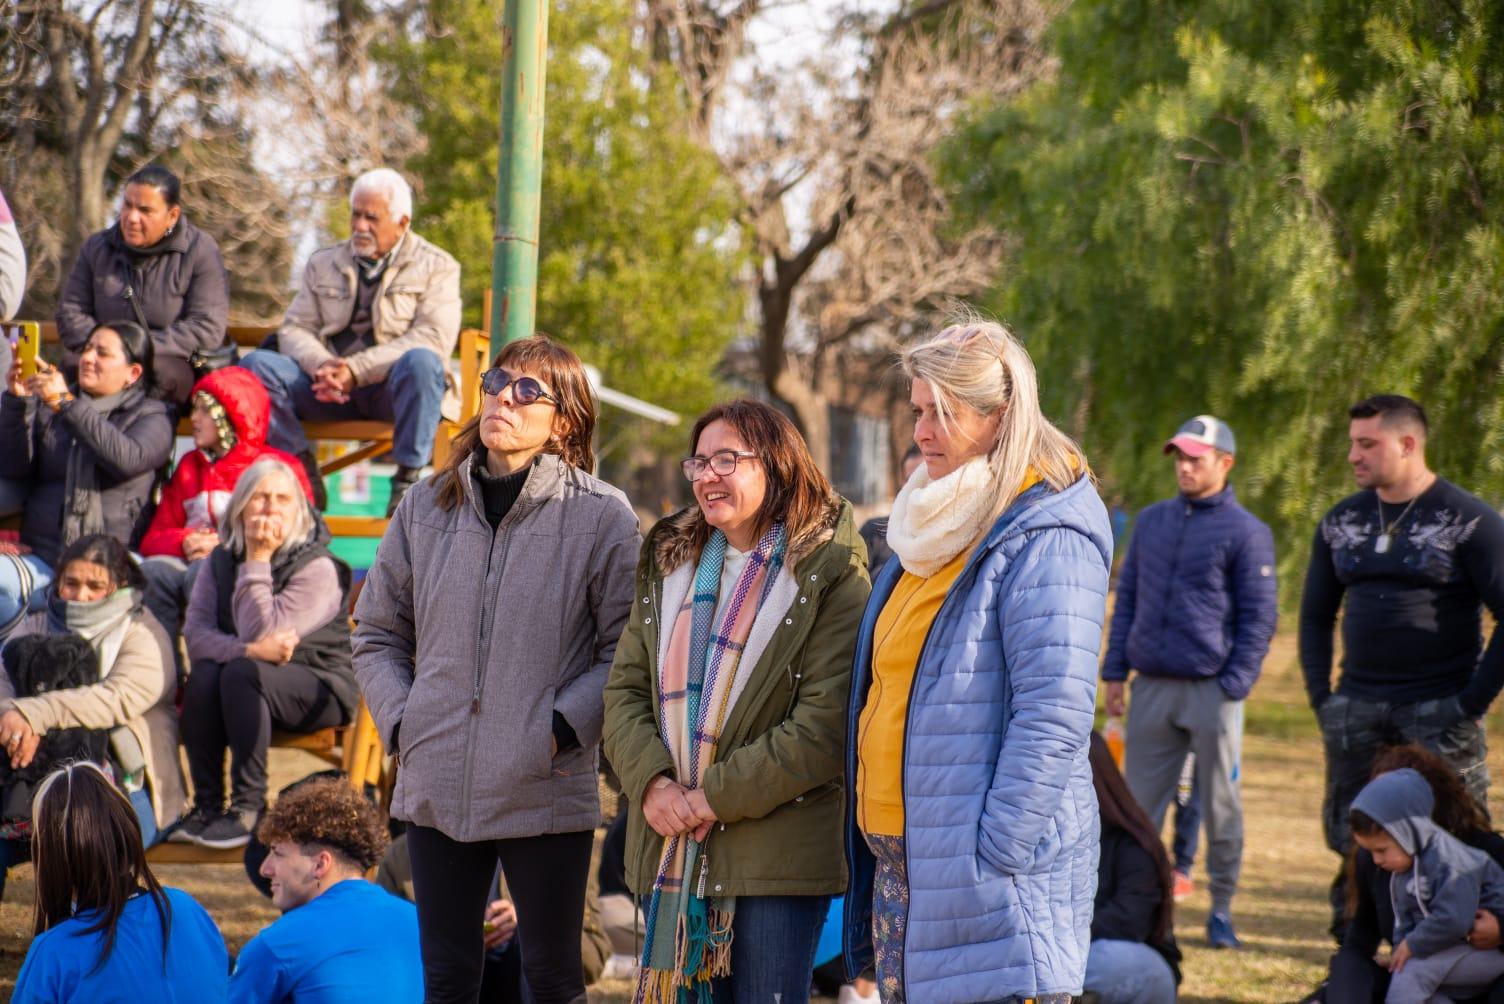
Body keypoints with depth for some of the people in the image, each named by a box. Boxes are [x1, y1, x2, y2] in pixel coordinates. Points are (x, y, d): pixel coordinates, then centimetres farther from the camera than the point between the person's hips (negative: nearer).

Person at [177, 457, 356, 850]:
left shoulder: (317, 568, -14)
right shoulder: (221, 560, 3)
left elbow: (260, 633, -24)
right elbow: (195, 633, -10)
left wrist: (258, 560, -22)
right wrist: (249, 650, -28)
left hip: (319, 688, -4)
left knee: (241, 672, -33)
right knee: (203, 675, -28)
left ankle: (247, 808, -29)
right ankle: (206, 806, -22)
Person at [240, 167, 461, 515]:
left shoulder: (436, 267, 5)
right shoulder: (323, 264, 19)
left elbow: (434, 338, -10)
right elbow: (294, 329, 10)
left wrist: (357, 370, -20)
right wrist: (322, 364, -16)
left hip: (394, 386, -4)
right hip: (331, 387, 4)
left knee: (421, 362, -38)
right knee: (256, 365, -18)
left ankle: (408, 479, -25)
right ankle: (303, 470, -17)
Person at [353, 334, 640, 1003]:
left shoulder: (601, 516, -4)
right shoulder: (425, 508, 8)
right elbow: (378, 634, 16)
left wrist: (564, 729, -14)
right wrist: (400, 721, 2)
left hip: (547, 792, -4)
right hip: (436, 788, 4)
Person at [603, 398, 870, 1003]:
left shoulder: (830, 572, -5)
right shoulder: (670, 562, 14)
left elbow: (824, 724, -13)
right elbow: (625, 690, 10)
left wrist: (717, 796, -16)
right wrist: (651, 782, -9)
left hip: (777, 852, -5)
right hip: (670, 851, 5)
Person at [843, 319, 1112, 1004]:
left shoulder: (1045, 542, -12)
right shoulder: (934, 525, 17)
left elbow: (1052, 715, -19)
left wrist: (994, 857, -21)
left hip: (993, 883, -9)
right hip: (897, 862, 9)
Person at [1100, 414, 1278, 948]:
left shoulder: (1246, 533, -2)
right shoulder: (1152, 520, 13)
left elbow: (1258, 617, -4)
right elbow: (1127, 598, 17)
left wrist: (1233, 686, -12)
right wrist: (1114, 671, 9)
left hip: (1211, 689, -4)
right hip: (1151, 685, 4)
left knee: (1221, 804, 2)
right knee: (1139, 802, 5)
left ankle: (1222, 910, 12)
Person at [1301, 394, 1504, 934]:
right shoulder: (1342, 522, 11)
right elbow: (1315, 615, 21)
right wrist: (1320, 696, 10)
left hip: (1439, 711, -5)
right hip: (1357, 708, 5)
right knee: (1349, 841, 7)